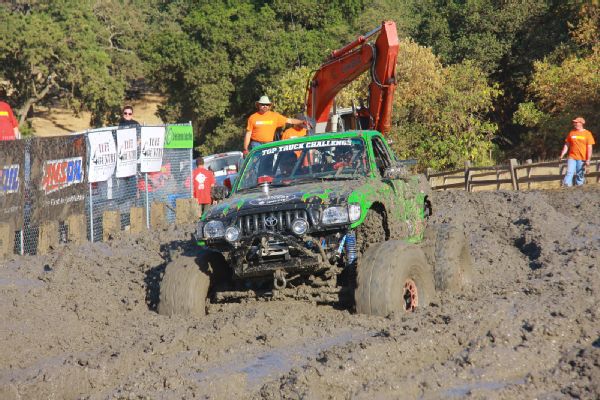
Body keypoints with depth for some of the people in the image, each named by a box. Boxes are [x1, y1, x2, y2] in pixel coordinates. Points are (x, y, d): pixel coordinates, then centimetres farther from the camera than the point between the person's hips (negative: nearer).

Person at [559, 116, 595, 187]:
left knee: (580, 175, 1)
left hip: (582, 159, -2)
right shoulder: (571, 133, 9)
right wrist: (562, 155, 4)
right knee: (569, 173, -11)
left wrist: (588, 160, -8)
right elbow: (566, 145, 15)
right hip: (572, 157, 2)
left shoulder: (587, 133, 0)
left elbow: (589, 148, -2)